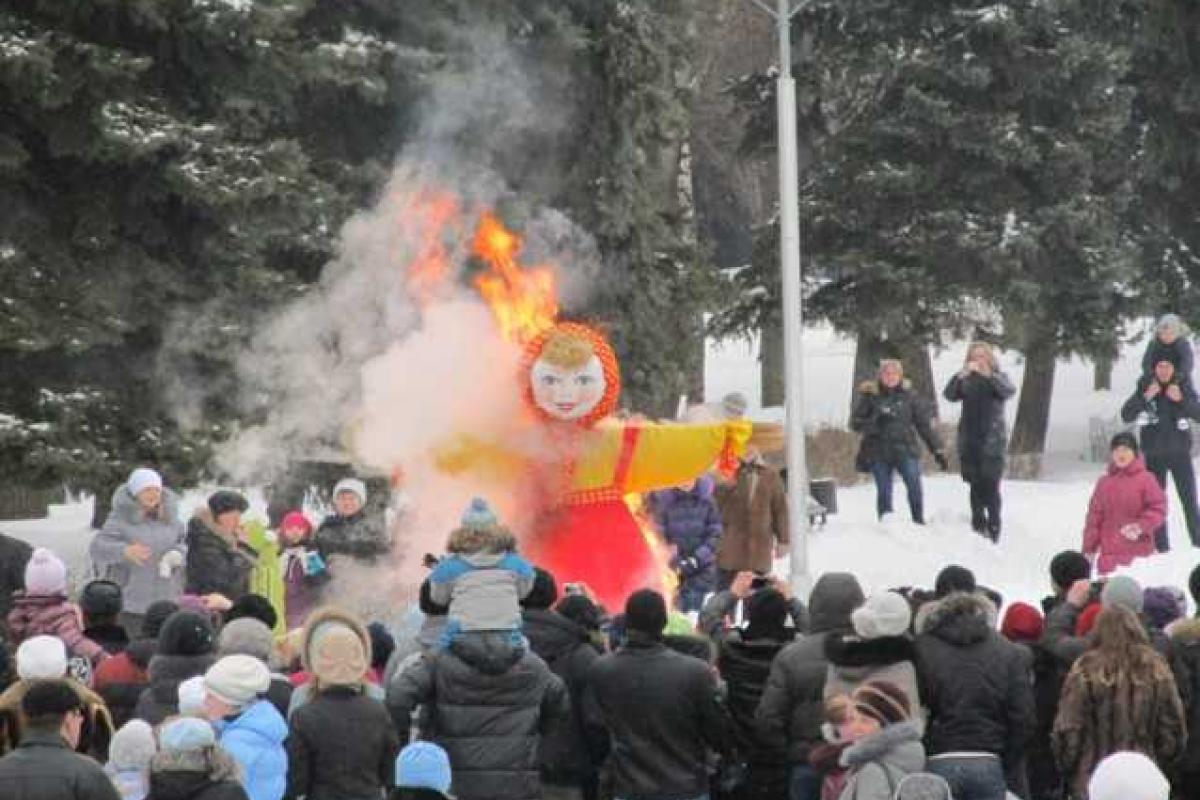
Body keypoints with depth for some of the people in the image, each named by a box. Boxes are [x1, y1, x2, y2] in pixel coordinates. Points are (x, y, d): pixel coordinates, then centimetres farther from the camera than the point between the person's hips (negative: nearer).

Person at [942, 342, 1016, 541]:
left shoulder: (998, 378, 3)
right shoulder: (966, 381, 9)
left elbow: (1009, 390, -18)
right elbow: (950, 395, -7)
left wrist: (989, 375, -34)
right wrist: (961, 375, -24)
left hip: (992, 440, -3)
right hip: (969, 441, 3)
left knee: (991, 486, -11)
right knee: (976, 487, 6)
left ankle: (993, 529, -9)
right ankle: (978, 526, 14)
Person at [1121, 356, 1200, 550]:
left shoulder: (1183, 387, -2)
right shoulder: (1145, 388, -4)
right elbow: (1127, 415, -12)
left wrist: (1180, 400, -24)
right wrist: (1146, 396, -25)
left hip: (1180, 454, 0)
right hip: (1154, 456, 0)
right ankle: (1161, 547, 7)